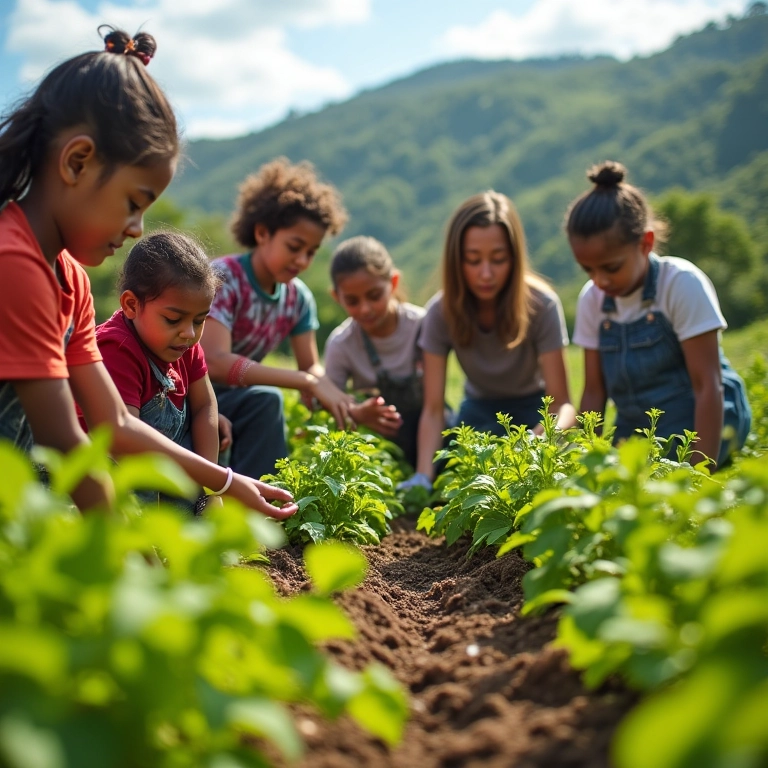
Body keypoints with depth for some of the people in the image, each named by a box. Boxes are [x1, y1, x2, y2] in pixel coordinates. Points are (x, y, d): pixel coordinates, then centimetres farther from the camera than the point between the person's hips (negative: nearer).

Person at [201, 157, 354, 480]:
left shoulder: (298, 298, -2)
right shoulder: (223, 278, -22)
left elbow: (312, 366, 1)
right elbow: (215, 362, -34)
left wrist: (331, 394, -25)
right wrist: (307, 382, -38)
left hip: (232, 398, 7)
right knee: (265, 401, -29)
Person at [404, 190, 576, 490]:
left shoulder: (541, 305, -26)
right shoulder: (441, 311, -22)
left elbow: (561, 403, -25)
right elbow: (433, 409, -22)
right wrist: (422, 476, -39)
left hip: (534, 410, -2)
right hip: (479, 411, 2)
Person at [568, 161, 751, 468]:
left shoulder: (682, 284, -15)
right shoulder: (592, 299, -1)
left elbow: (708, 385, -17)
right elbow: (594, 392, 2)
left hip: (695, 429, -4)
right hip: (635, 434, 4)